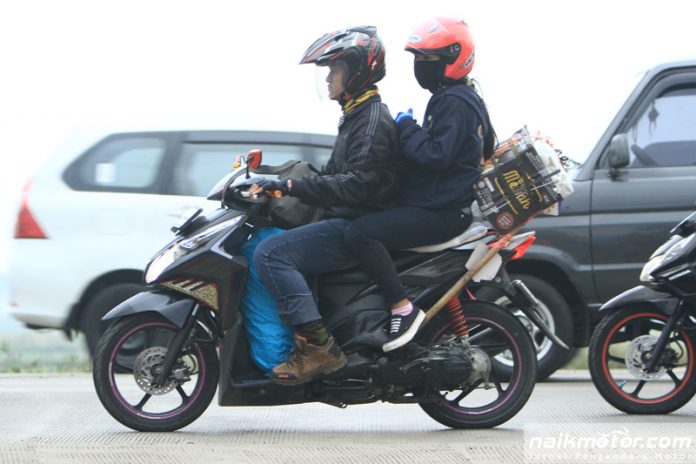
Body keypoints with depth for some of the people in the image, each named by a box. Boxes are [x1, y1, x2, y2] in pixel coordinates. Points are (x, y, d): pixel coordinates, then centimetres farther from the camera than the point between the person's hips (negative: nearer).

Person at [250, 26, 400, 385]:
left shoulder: (373, 119, -12)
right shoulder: (355, 117, 22)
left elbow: (358, 184, -24)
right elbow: (334, 176, 26)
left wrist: (293, 186, -26)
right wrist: (280, 186, 15)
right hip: (345, 223, 11)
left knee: (270, 254, -23)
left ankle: (317, 346, -29)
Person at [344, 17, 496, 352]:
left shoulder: (454, 103, -14)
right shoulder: (459, 98, 20)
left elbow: (436, 155, -26)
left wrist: (407, 129, -12)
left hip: (440, 212, -12)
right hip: (441, 205, 12)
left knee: (360, 233, -27)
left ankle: (403, 308, -27)